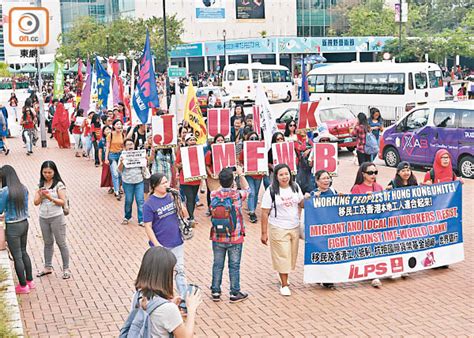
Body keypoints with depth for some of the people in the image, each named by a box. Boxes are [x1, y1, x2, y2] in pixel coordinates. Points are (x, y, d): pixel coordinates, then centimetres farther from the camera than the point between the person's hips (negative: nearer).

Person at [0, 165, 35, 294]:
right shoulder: (23, 188, 1)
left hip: (12, 227, -7)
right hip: (24, 223, 7)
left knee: (17, 256, 5)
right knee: (23, 252, 22)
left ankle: (23, 286, 15)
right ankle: (30, 281, 30)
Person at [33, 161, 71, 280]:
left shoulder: (59, 184, -10)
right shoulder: (41, 185, 4)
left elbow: (63, 202, -13)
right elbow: (36, 202, 1)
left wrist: (50, 198, -26)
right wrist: (41, 195, -19)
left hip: (56, 218, -5)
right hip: (43, 218, 5)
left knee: (61, 243, 3)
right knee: (47, 243, 17)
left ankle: (66, 269, 11)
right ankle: (48, 267, 28)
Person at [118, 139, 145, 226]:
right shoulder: (123, 156, -1)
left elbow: (143, 167, 11)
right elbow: (120, 170, -6)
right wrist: (121, 162, -24)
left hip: (139, 181, 2)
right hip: (127, 182, -1)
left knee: (140, 201, -2)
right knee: (128, 201, 6)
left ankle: (141, 220, 3)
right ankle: (127, 217, 27)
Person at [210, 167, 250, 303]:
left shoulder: (214, 195, -9)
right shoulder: (237, 195, -14)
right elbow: (247, 189, 9)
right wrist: (241, 174, 14)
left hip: (217, 237, 2)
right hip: (235, 238, -2)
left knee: (217, 265, 14)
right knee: (234, 266, 8)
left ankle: (215, 292, 22)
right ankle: (235, 293, 17)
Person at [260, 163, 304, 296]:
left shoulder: (295, 187, 3)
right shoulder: (271, 191, -11)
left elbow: (301, 203, 16)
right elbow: (265, 213, -9)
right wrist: (264, 233, -11)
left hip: (294, 227, 5)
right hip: (278, 229, -5)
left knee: (292, 254, 12)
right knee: (283, 255, -2)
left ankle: (283, 277, 34)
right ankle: (284, 285, 8)